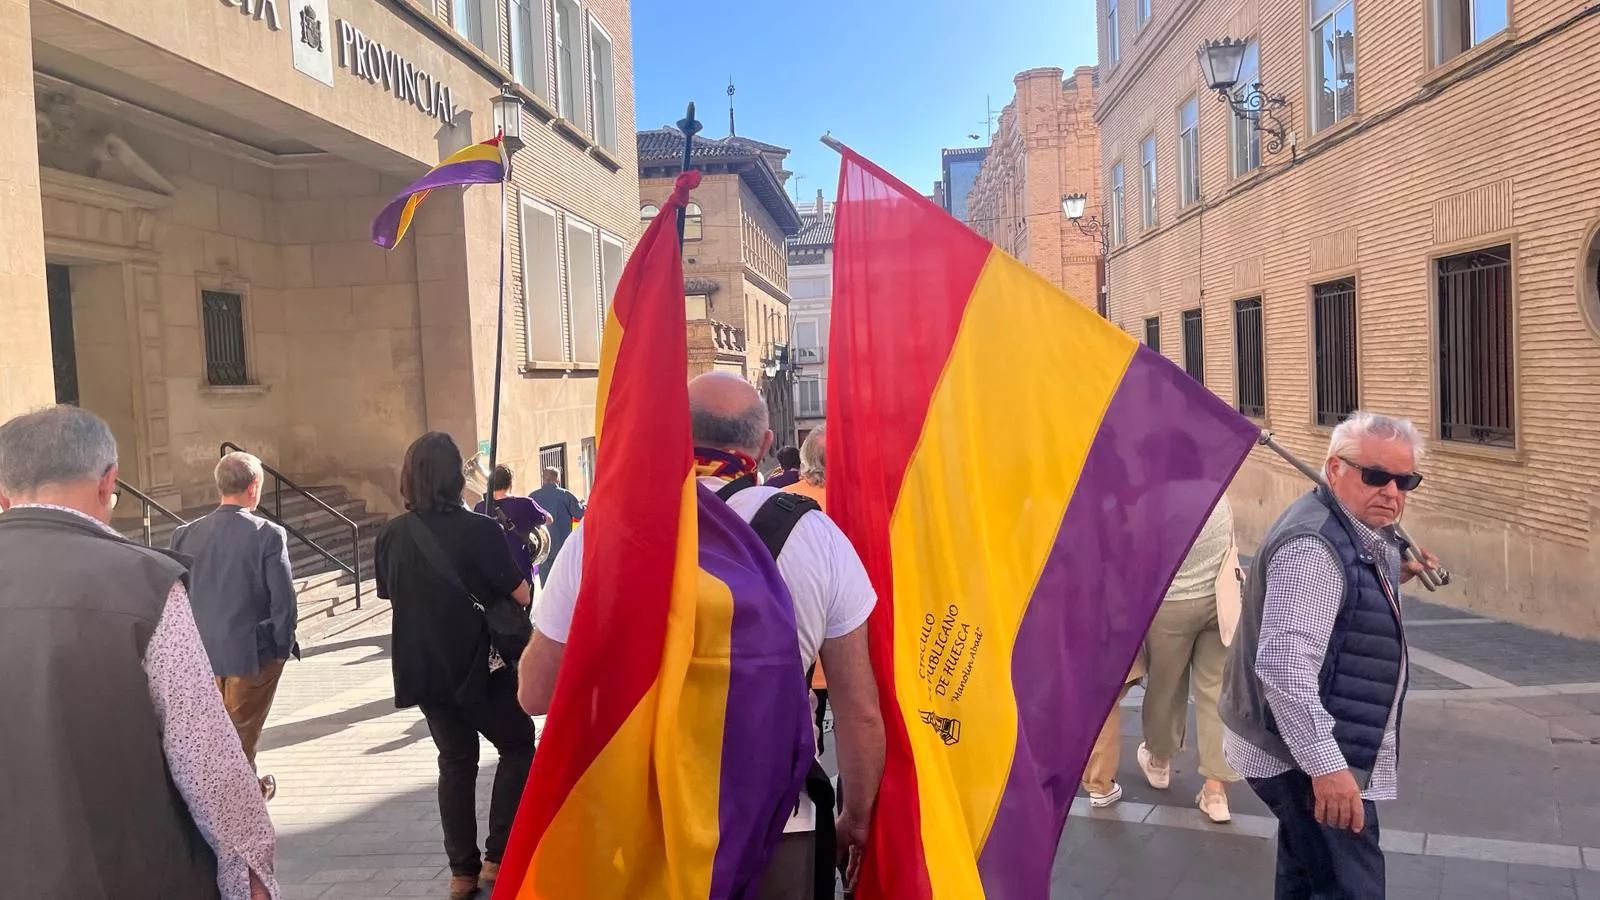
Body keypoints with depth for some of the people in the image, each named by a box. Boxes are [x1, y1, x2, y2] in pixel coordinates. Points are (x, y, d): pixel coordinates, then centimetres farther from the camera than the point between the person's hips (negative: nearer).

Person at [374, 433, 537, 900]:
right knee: (517, 746, 16)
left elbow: (390, 594, 12)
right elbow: (521, 595, -12)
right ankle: (498, 855, 11)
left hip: (423, 669, 5)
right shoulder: (479, 530, -19)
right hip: (479, 666, -5)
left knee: (456, 762, 18)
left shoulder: (391, 536, -3)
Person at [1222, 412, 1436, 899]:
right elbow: (1283, 664, -33)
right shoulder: (1314, 547, -25)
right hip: (1301, 756, -11)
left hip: (1309, 750, 11)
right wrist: (1326, 765, -34)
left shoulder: (1358, 534, 9)